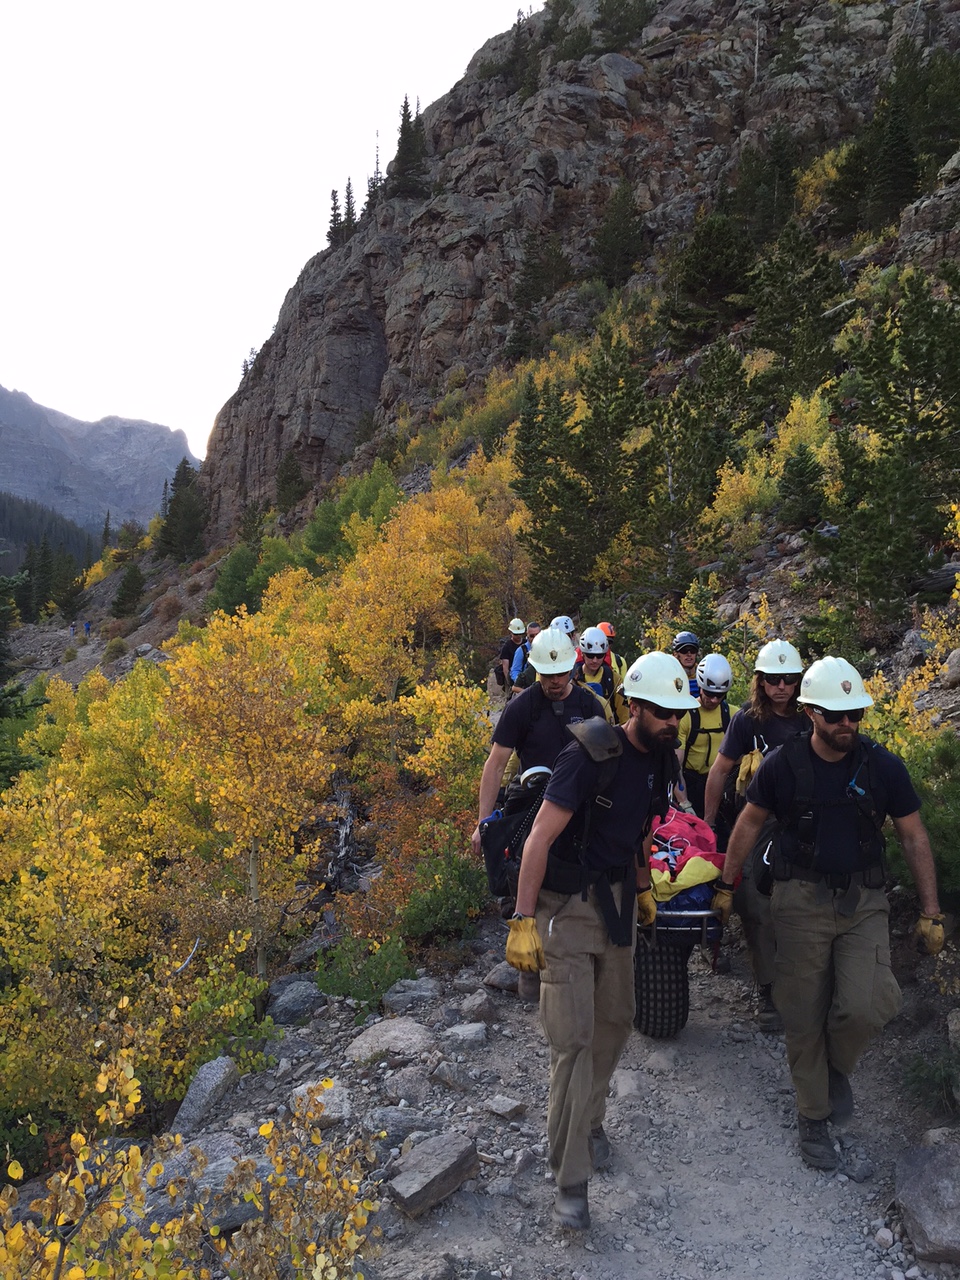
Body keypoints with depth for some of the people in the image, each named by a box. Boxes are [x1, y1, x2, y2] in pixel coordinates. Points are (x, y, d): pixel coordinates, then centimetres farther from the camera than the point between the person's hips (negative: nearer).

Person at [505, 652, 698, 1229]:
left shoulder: (660, 759, 2)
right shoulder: (590, 755, -22)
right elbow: (541, 837, -22)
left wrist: (643, 887, 26)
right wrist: (524, 921, -23)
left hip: (617, 898, 7)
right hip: (567, 902, -7)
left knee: (616, 1018, 16)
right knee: (574, 1036, -6)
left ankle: (590, 1120, 40)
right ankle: (572, 1180, 5)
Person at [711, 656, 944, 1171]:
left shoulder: (883, 766, -6)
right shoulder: (783, 764, -8)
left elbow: (914, 839, 3)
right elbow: (750, 823, 5)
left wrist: (930, 913, 3)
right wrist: (725, 885, 8)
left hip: (864, 902, 1)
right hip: (801, 901, 0)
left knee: (865, 1006, -16)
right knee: (804, 1017, 5)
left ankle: (836, 1065, 19)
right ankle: (812, 1118, 27)